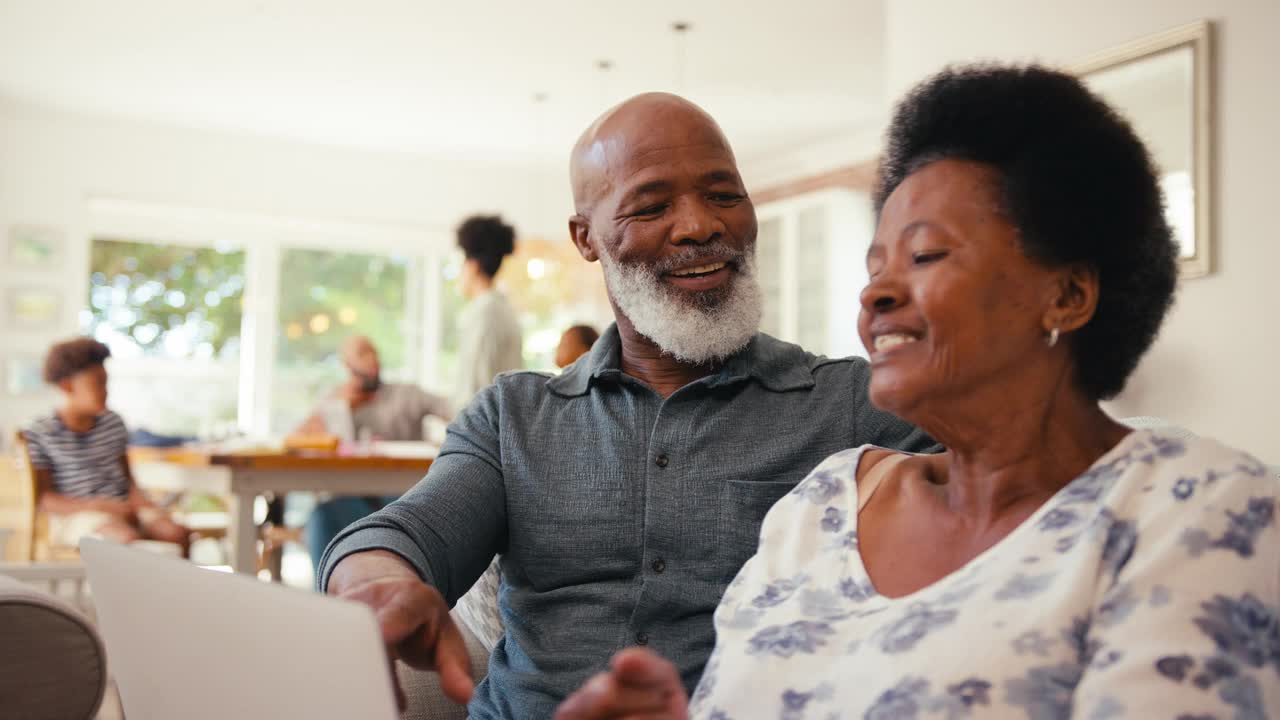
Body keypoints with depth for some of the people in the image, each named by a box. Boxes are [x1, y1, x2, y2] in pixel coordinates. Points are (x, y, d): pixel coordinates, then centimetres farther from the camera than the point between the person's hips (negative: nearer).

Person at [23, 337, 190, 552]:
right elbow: (43, 498, -7)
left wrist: (144, 503, -8)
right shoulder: (39, 434, -3)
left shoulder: (113, 423, 11)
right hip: (77, 516, -5)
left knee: (179, 534, -23)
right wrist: (103, 506, -18)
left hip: (123, 509, 5)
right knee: (131, 541, -36)